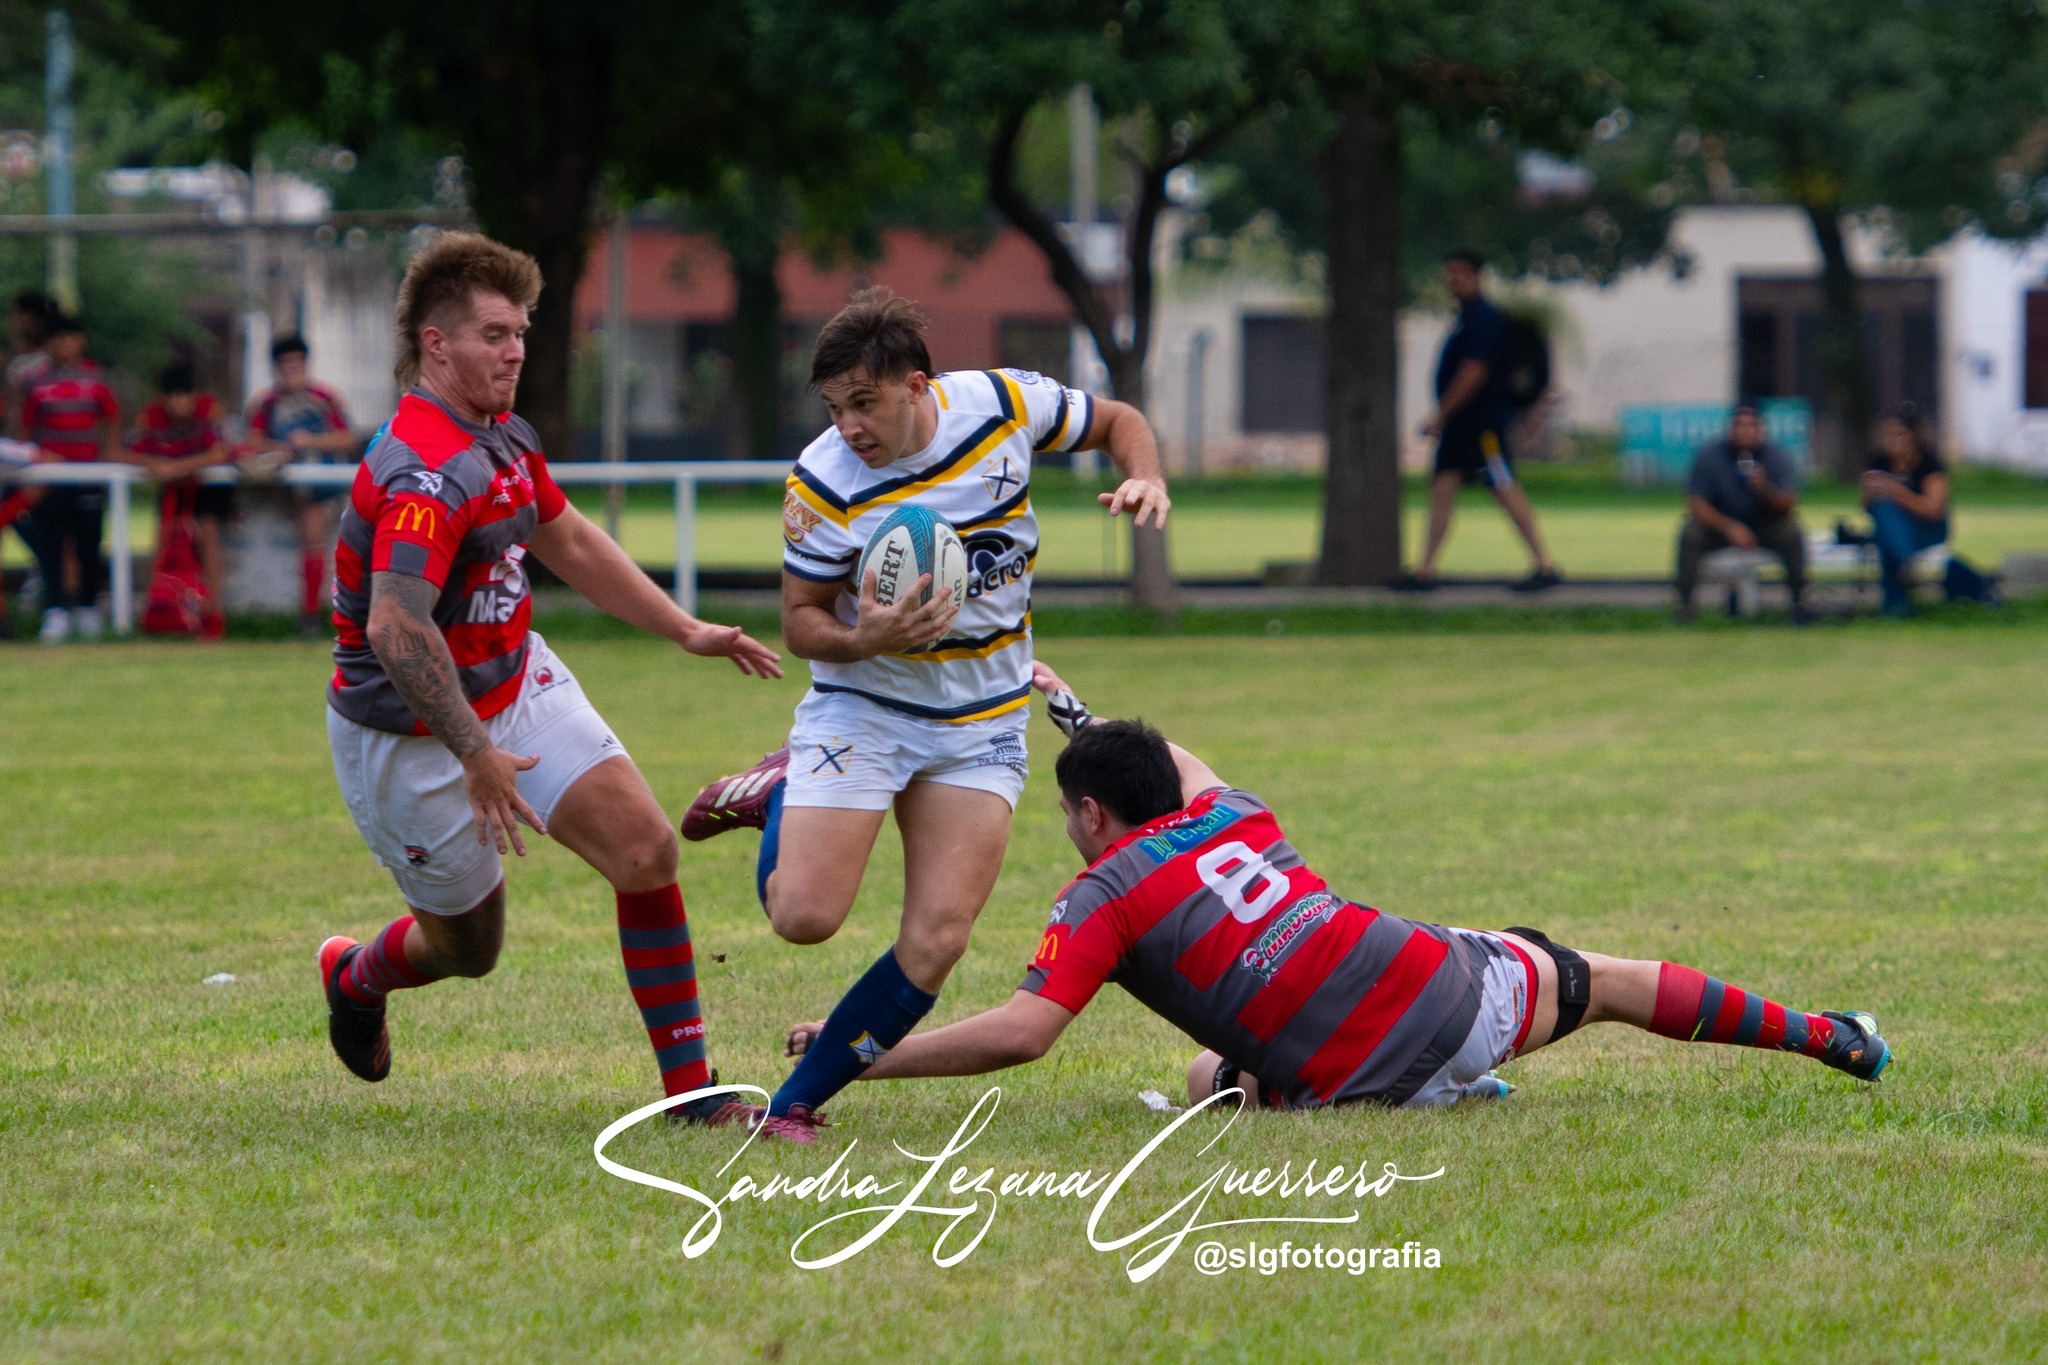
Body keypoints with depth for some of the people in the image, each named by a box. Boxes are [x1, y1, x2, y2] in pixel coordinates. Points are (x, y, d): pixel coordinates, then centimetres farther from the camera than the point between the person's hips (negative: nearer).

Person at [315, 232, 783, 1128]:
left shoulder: (504, 439, 2)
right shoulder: (425, 473, -30)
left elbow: (571, 542, 20)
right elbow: (397, 627, -40)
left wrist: (687, 631, 19)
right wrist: (476, 755, -38)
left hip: (515, 682, 8)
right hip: (409, 738, -8)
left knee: (645, 848, -9)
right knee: (468, 946, 8)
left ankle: (689, 1086, -2)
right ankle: (352, 977, 45)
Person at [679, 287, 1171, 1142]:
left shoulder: (1004, 405, -11)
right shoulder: (824, 484, -17)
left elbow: (1116, 423, 8)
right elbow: (802, 620, -8)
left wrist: (1146, 480, -13)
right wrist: (862, 639, -29)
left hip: (982, 725, 2)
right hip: (862, 710, -2)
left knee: (937, 941, -9)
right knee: (803, 915, -13)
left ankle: (797, 1104, 3)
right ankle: (780, 795, 19)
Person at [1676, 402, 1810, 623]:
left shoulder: (1777, 458, -10)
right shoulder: (1709, 456, -12)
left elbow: (1788, 506, -20)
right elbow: (1696, 505, -17)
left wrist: (1765, 489, -42)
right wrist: (1728, 527, -33)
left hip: (1764, 525, 0)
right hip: (1718, 521, 0)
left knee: (1791, 533, -28)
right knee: (1690, 533, -29)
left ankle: (1799, 603, -21)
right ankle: (1684, 604, -26)